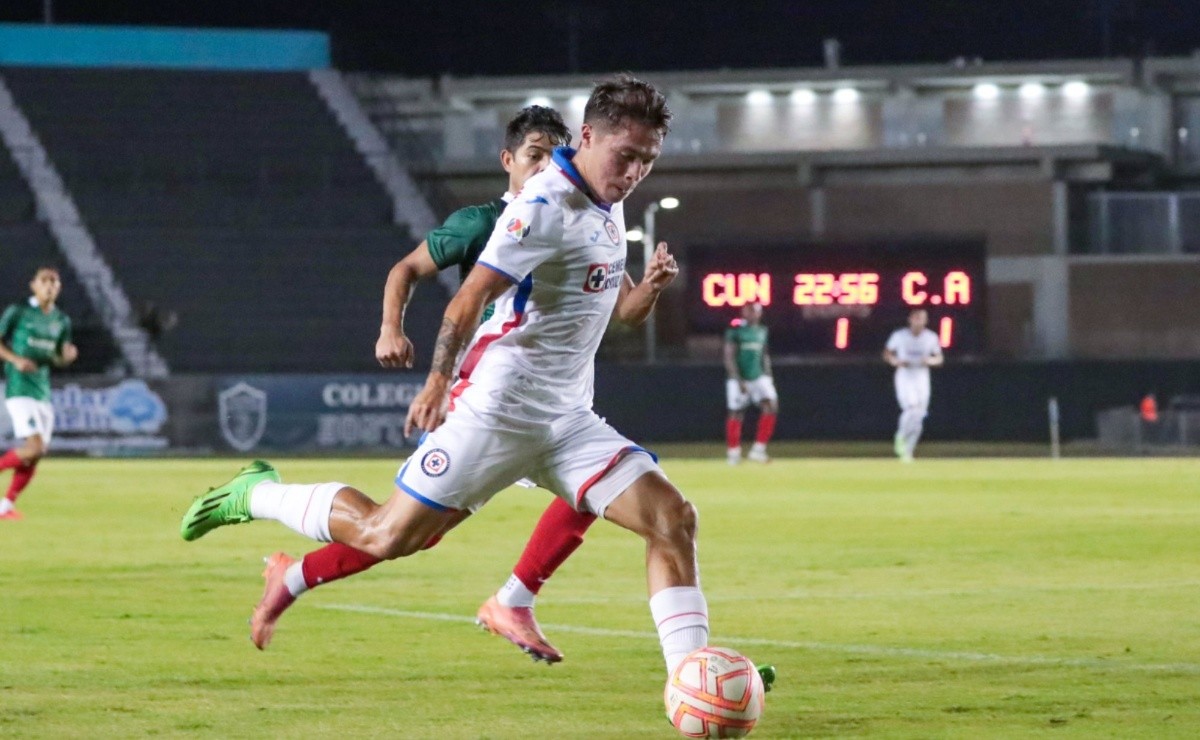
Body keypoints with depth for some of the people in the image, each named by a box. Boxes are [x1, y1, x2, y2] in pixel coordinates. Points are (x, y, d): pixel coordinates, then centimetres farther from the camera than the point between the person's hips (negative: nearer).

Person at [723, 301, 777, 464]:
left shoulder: (762, 331, 11)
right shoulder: (735, 329, -7)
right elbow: (729, 357, -10)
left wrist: (767, 375, 11)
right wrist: (738, 380, -16)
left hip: (758, 377, 5)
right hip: (739, 378, -5)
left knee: (771, 405, -11)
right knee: (736, 413, 0)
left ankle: (758, 449, -6)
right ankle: (733, 452, 13)